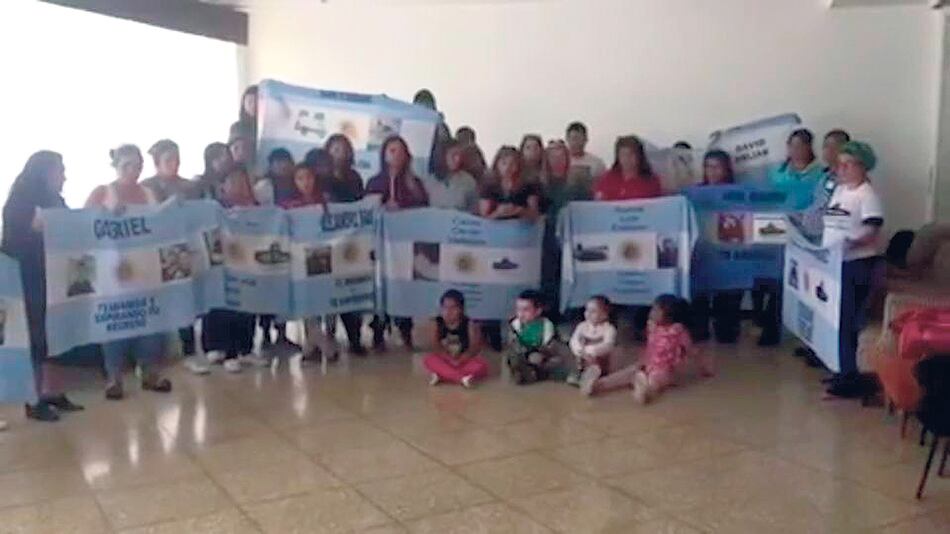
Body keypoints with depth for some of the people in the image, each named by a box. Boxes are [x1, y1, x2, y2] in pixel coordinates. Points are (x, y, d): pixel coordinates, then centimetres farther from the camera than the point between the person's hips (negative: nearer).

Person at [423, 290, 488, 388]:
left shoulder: (469, 324, -11)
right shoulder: (437, 324, -7)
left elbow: (475, 348, -18)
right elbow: (436, 347, -15)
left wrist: (459, 360, -29)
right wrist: (451, 360, -28)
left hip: (464, 361, -1)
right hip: (445, 360, 1)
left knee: (482, 365, -29)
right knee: (429, 360, -27)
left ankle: (441, 376, -35)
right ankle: (461, 378, -39)